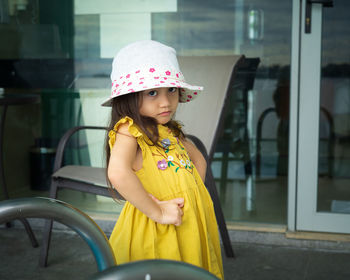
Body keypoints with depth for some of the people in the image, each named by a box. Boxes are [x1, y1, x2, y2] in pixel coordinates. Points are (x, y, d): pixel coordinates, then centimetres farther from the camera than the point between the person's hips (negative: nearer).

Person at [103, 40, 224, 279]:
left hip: (189, 227, 8)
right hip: (155, 232, -7)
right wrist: (158, 212, -24)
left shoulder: (171, 131, 9)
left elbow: (198, 159, 23)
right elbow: (118, 174, -31)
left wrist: (193, 195, 6)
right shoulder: (129, 130, -14)